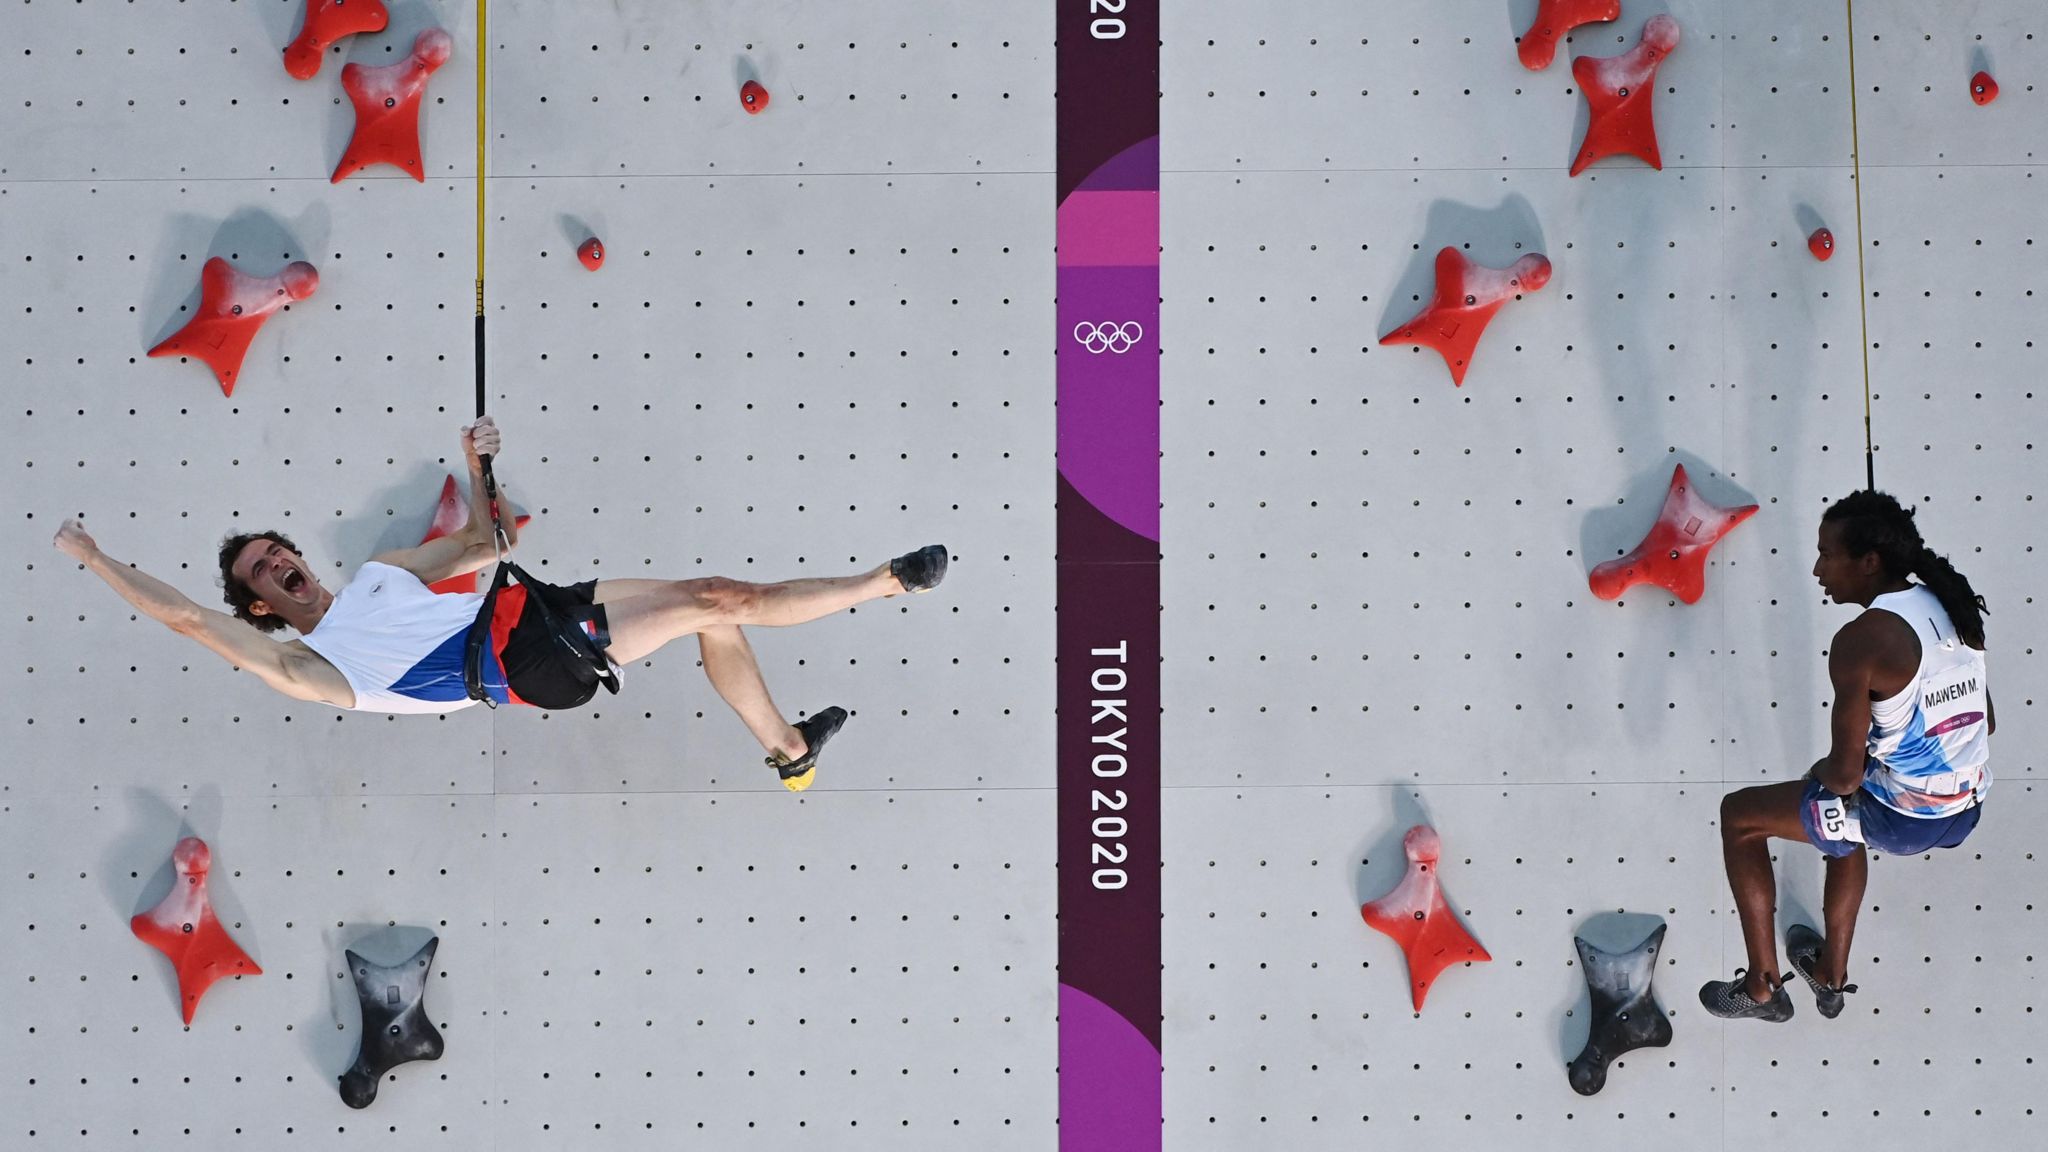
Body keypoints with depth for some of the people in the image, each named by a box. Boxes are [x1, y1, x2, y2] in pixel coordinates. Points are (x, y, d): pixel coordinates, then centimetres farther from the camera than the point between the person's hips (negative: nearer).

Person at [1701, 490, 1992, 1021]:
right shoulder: (1952, 605, 2)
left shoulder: (1861, 641, -23)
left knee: (1738, 815, 11)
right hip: (1967, 810, 8)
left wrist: (1822, 773, 1)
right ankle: (1831, 976, 49)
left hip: (1901, 818, -8)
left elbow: (1845, 773, -21)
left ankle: (1762, 987, 22)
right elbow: (1986, 723, 13)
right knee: (1846, 812, 39)